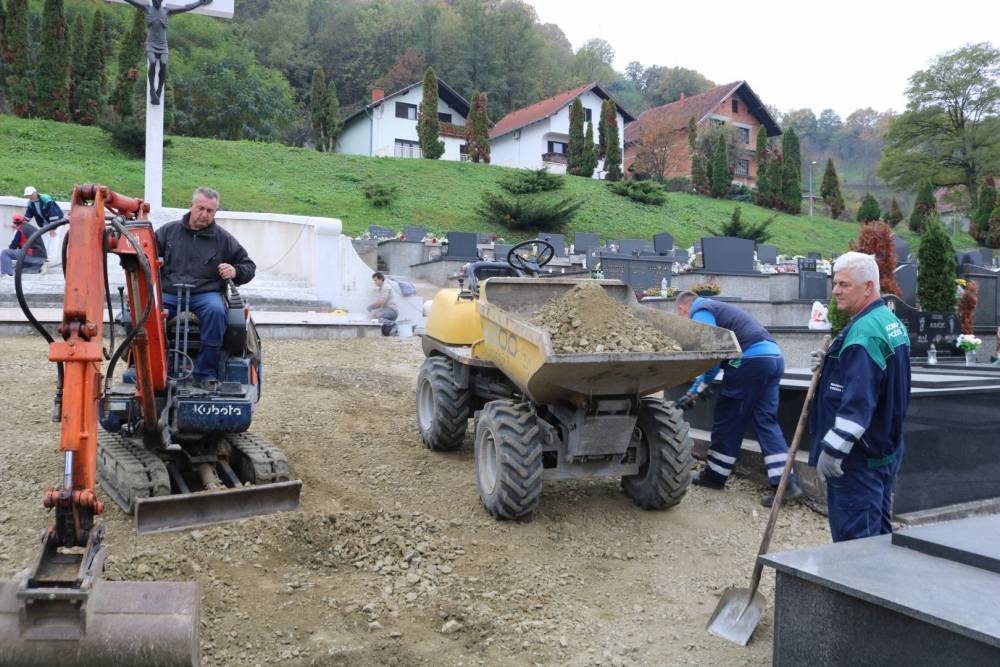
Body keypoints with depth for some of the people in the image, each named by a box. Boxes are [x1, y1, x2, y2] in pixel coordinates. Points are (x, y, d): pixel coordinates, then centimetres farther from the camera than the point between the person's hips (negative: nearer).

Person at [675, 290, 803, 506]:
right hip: (774, 356, 9)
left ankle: (715, 475, 17)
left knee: (727, 418, 5)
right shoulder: (718, 307, 29)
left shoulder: (700, 313, 1)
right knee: (766, 421, 8)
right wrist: (701, 386, 27)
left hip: (750, 359, -9)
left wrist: (696, 390, -10)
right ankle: (786, 482, 0)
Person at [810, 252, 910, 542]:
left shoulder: (862, 332, -21)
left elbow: (858, 401, -27)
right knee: (879, 532, 18)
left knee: (853, 537, -2)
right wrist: (832, 364, 13)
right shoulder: (892, 323, 12)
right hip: (886, 450, 10)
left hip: (858, 455, -10)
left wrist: (832, 449, -25)